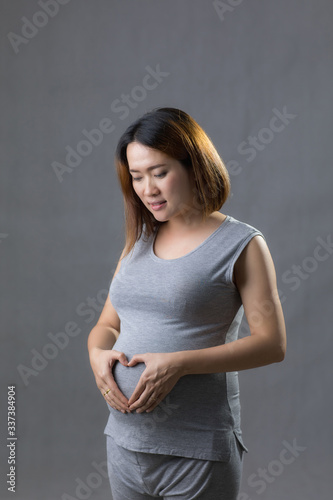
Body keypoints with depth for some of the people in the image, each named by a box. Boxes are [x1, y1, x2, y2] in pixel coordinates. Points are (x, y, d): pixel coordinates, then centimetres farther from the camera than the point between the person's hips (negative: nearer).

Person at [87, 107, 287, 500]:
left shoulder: (242, 244, -6)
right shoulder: (138, 243, 10)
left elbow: (272, 343, -12)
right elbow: (106, 324, 14)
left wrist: (178, 363, -21)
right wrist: (98, 354, -9)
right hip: (124, 440, 5)